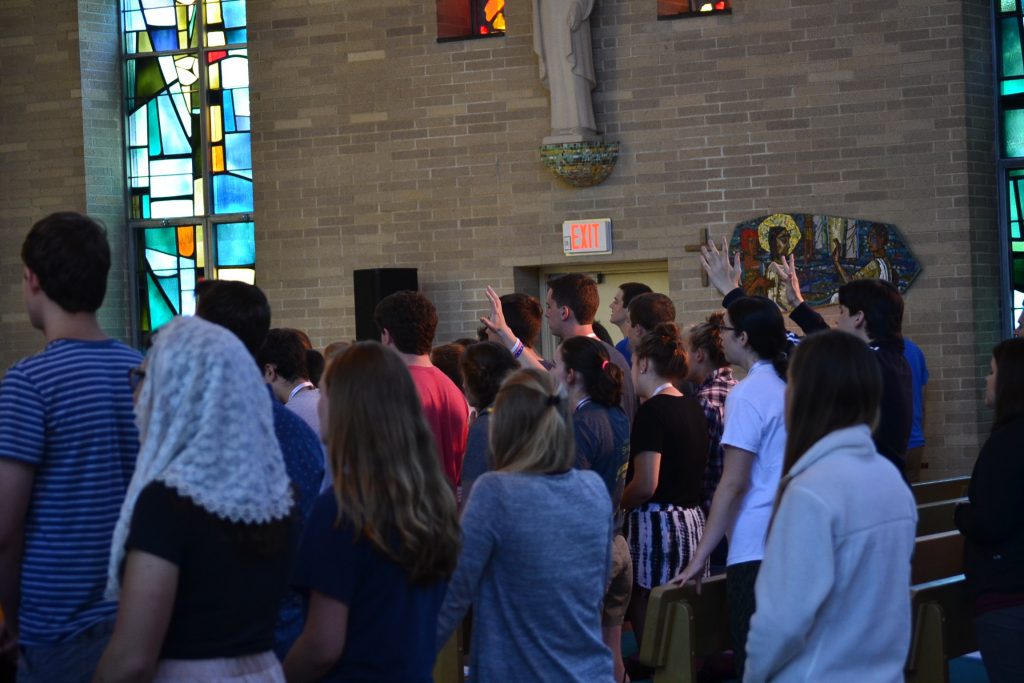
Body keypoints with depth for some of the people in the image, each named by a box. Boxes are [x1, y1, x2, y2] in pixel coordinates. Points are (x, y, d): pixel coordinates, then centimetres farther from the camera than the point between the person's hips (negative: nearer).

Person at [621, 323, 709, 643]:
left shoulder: (652, 410, -12)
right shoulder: (693, 407, 13)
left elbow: (646, 485, -18)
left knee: (647, 624, -4)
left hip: (657, 525, -8)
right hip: (693, 523, 8)